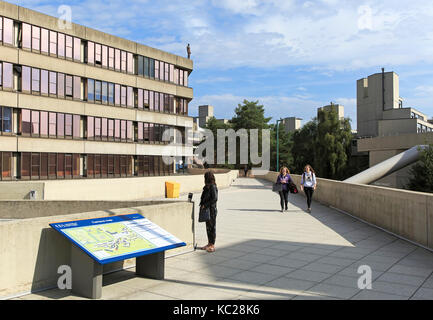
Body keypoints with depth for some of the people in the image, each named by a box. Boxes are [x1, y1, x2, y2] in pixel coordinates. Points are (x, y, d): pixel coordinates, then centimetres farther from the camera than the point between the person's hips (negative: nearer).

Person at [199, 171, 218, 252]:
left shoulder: (213, 187, -16)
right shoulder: (207, 187, 12)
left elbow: (215, 199, -22)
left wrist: (205, 205, -18)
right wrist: (202, 205, 6)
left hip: (212, 210, -9)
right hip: (207, 210, 9)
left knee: (212, 227, -1)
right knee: (208, 227, 14)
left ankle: (212, 246, 6)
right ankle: (209, 244, 24)